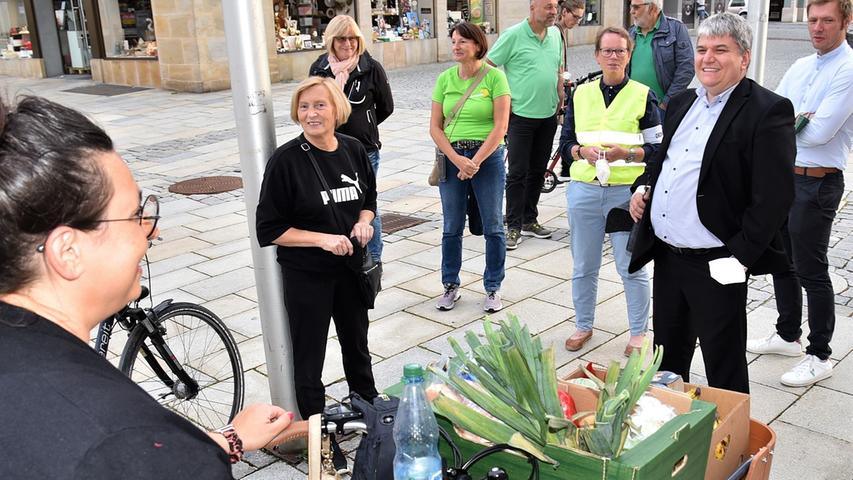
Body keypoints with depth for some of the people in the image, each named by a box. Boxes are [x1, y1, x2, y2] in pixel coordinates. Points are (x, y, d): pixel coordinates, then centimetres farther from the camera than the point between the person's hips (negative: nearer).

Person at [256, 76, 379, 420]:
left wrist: (363, 221, -9)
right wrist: (322, 239, -24)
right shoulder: (286, 160, -17)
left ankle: (370, 410, 46)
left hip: (350, 267, 5)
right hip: (306, 275, -5)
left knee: (357, 346, 24)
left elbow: (369, 199, 13)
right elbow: (269, 228, -15)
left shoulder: (354, 150, -3)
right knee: (309, 357, 9)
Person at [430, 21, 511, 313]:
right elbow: (435, 127, 2)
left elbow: (500, 126, -11)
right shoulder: (445, 79, 3)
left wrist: (475, 162, -14)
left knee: (493, 226, 5)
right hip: (452, 157, 3)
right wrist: (457, 160, -11)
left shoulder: (494, 76, -6)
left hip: (488, 156, -3)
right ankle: (451, 286, 24)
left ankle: (493, 288, 19)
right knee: (451, 227, 10)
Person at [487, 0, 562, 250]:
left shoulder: (555, 34, 8)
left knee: (538, 172, 13)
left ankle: (529, 220, 25)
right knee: (518, 173, -2)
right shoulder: (513, 35, -11)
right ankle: (514, 226, 6)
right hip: (521, 116, -6)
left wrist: (561, 103, 15)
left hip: (548, 116, 6)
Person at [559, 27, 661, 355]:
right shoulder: (581, 94, 9)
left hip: (627, 191, -3)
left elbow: (658, 149, 0)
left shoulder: (643, 96, 1)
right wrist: (583, 151, -11)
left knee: (632, 266, 4)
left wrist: (627, 153, -18)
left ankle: (638, 333, 20)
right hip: (584, 190, 3)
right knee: (584, 265, 12)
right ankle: (583, 326, 29)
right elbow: (565, 143, 10)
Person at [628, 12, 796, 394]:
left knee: (724, 368, 7)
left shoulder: (768, 112, -13)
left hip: (714, 265, -8)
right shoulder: (682, 103, 12)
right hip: (666, 255, 8)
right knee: (668, 354, 23)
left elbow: (774, 196, -18)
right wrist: (644, 186, 6)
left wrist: (741, 257, -20)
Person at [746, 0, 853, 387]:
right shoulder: (800, 67, 11)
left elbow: (821, 132, -21)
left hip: (817, 183, -8)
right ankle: (788, 335, 34)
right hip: (783, 176, 8)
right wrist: (799, 121, -13)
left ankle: (819, 356, 13)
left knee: (812, 272, 0)